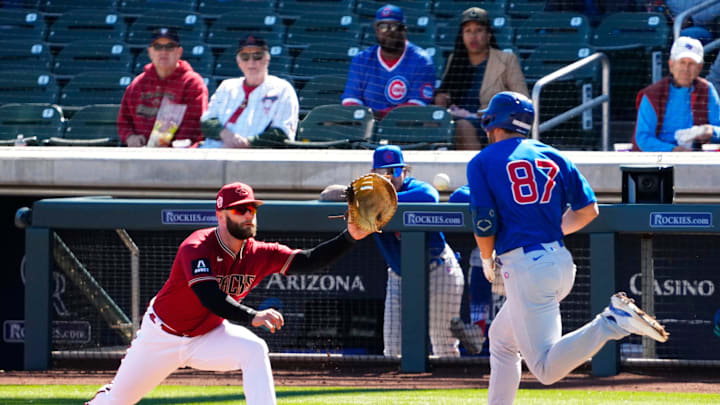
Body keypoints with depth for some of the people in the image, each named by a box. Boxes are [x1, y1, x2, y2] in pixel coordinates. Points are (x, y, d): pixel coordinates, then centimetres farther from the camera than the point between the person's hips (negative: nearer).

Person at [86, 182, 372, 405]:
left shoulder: (259, 255, -14)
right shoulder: (197, 248, -30)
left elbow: (307, 261, -23)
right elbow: (211, 298, -43)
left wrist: (350, 237, -38)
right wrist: (253, 317, -56)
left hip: (208, 337, 3)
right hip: (161, 337, -3)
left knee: (254, 350, -25)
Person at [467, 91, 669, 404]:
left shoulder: (483, 162, 0)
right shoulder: (552, 156, 15)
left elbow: (484, 222, -9)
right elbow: (588, 209, 10)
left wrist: (487, 260, 11)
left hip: (525, 269, -7)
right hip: (562, 261, 7)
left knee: (546, 369, -12)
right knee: (501, 339, 27)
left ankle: (612, 322, -29)